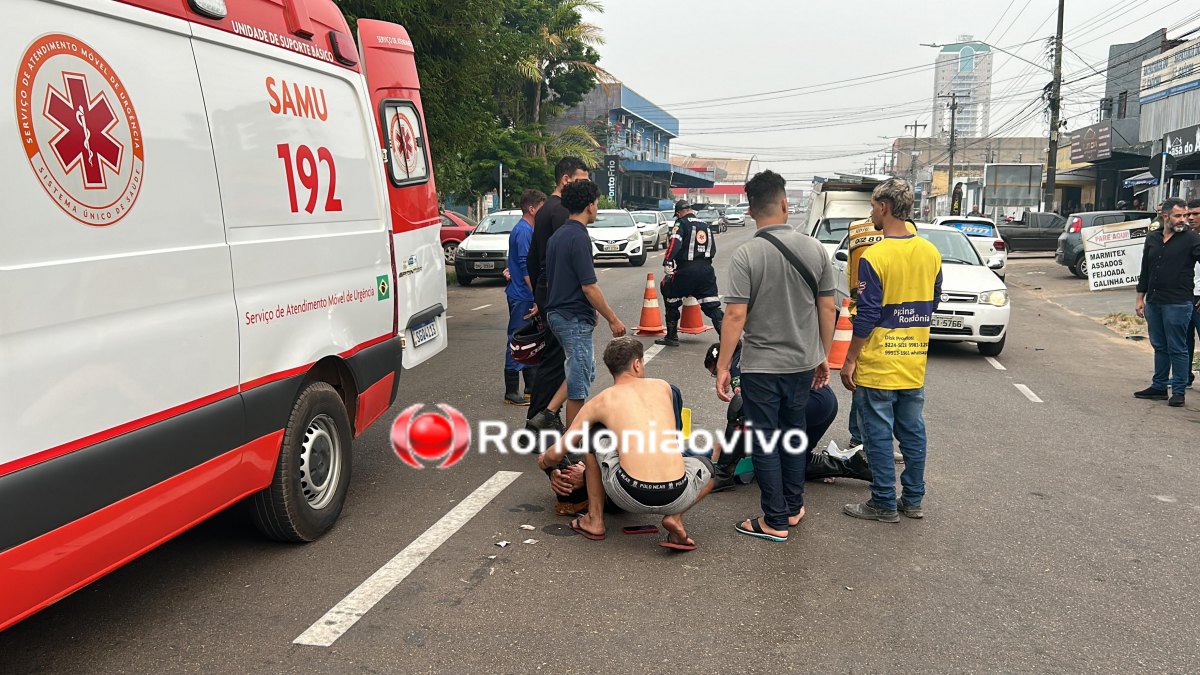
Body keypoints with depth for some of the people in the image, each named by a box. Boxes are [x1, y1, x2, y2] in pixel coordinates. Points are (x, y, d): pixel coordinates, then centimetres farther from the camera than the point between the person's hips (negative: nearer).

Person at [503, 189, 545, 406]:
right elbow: (526, 267, -21)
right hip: (522, 296, -10)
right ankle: (511, 393, 1)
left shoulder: (528, 230, 14)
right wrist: (537, 296, -21)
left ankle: (531, 386, 25)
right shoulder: (523, 231, -16)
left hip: (526, 296, 10)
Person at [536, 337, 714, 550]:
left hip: (630, 496, -1)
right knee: (707, 467, 36)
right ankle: (675, 518, 9)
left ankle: (594, 520, 28)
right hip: (676, 496, 1)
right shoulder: (663, 387, 18)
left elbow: (555, 454, 17)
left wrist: (544, 460, 42)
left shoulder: (599, 402, 12)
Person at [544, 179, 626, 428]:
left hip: (556, 312, 9)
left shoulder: (557, 236, 11)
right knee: (578, 381, 0)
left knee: (585, 370, 21)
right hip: (575, 319, -9)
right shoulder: (578, 237, -18)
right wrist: (613, 319, -13)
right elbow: (589, 287, -21)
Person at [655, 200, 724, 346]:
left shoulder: (681, 224, 0)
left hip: (686, 270, -5)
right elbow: (713, 249, 24)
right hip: (706, 270, 5)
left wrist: (667, 263, -23)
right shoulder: (705, 225, 19)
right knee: (712, 305, 5)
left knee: (671, 300, 12)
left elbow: (674, 244, -17)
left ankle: (672, 337, 15)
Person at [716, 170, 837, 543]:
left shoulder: (746, 255, -14)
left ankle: (775, 521, 13)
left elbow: (736, 316, -18)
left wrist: (722, 367, -11)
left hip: (761, 366, -5)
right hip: (803, 363, 5)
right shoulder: (815, 249, -2)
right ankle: (793, 507, 32)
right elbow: (827, 308, 3)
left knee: (764, 442, 7)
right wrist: (823, 355, 14)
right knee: (793, 434, 20)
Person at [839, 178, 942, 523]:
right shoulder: (931, 253, 3)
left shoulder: (874, 257, -18)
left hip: (878, 365, -6)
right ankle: (913, 499, 24)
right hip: (915, 363, 6)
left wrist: (849, 361, -9)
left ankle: (884, 503, 12)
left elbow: (867, 316, -17)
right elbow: (933, 302, 13)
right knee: (912, 431, 15)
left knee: (879, 434, 4)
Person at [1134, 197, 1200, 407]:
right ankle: (1159, 387, 25)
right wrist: (1140, 298, 15)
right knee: (1159, 347, 15)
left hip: (1178, 303, -6)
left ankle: (1179, 392, 8)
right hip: (1153, 302, 6)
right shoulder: (1152, 238, 11)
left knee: (1177, 349, 0)